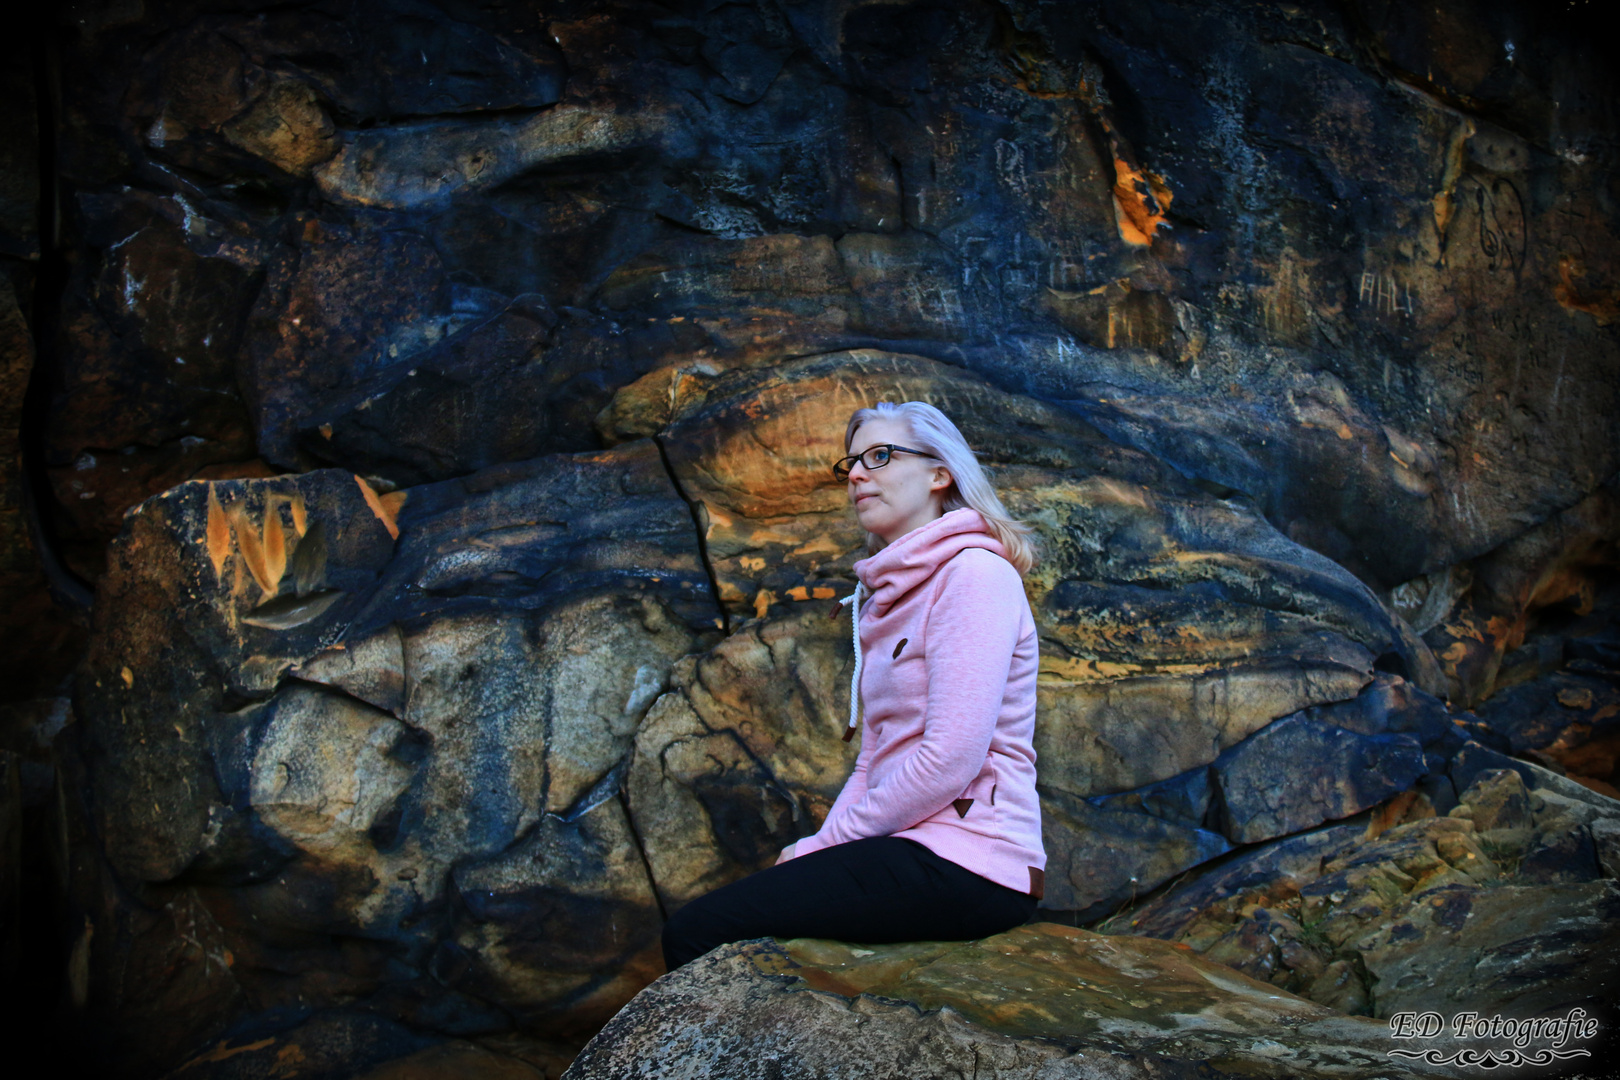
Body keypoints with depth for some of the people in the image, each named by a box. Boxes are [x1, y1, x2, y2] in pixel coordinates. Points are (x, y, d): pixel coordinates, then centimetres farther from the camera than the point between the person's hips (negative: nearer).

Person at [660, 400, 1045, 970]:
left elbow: (950, 760, -18)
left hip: (963, 867, -9)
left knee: (696, 934, -15)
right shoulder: (889, 596, 20)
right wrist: (819, 849, 2)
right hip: (910, 849, 9)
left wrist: (825, 843, -9)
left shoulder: (973, 574, -10)